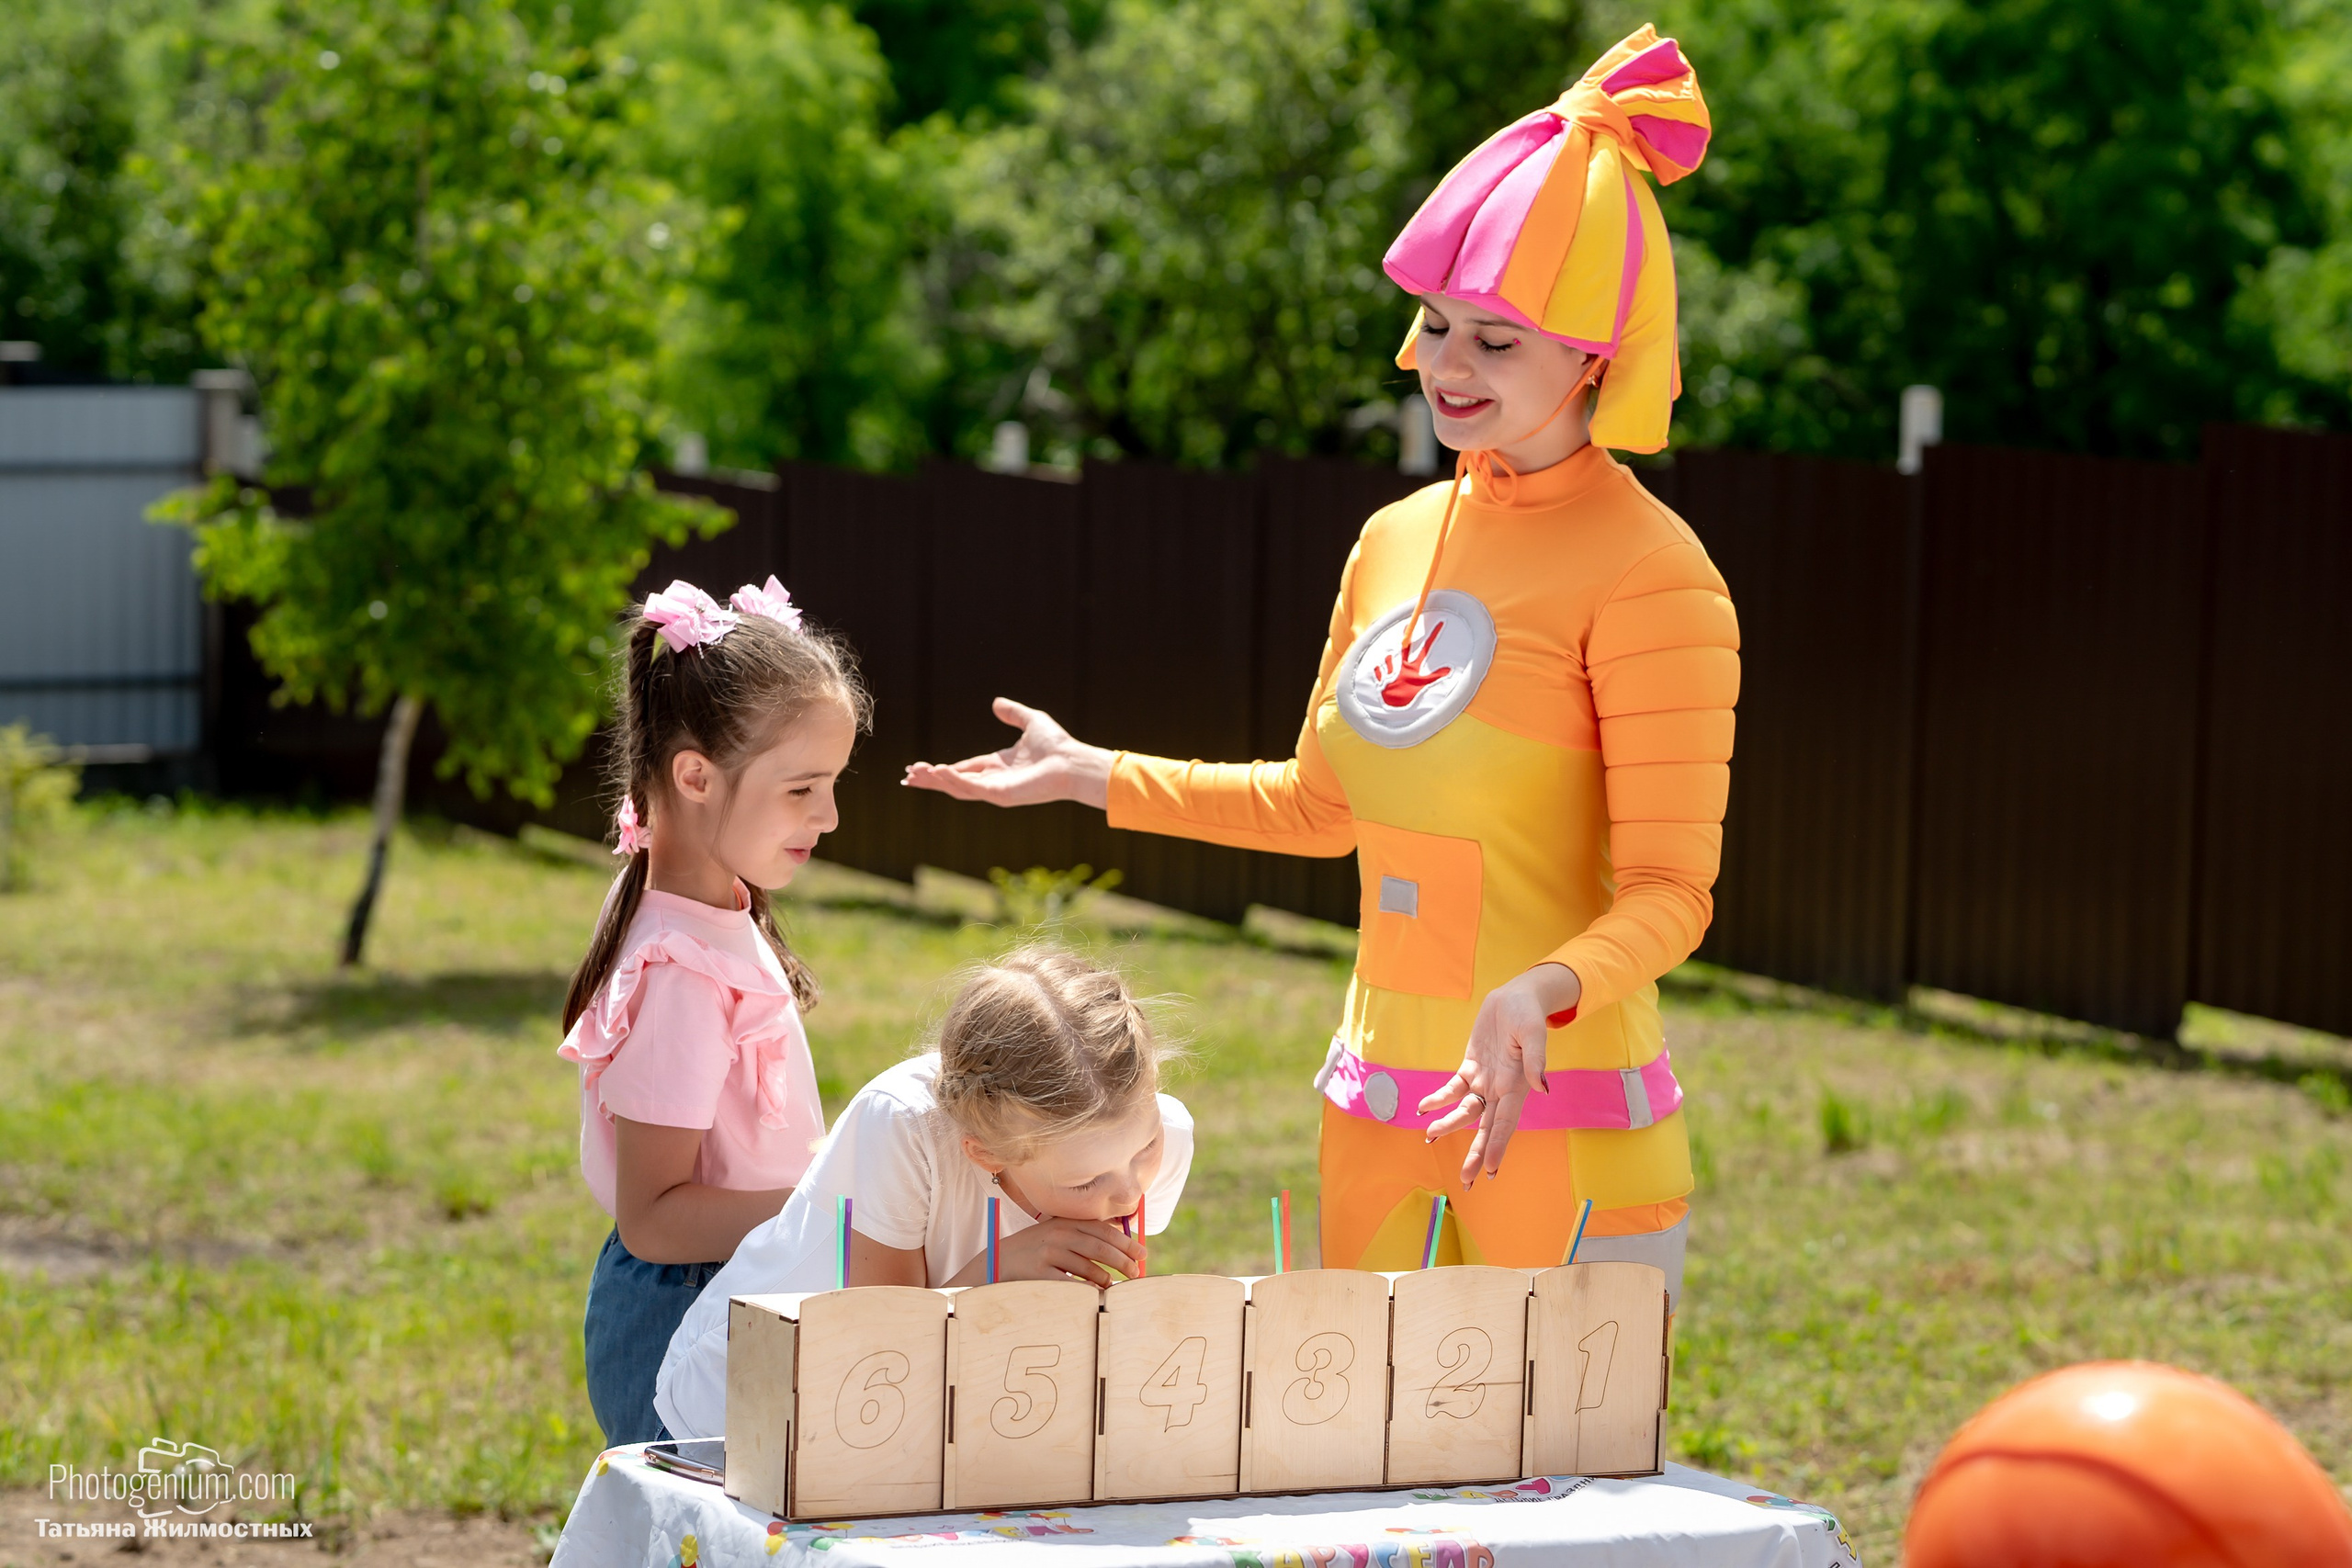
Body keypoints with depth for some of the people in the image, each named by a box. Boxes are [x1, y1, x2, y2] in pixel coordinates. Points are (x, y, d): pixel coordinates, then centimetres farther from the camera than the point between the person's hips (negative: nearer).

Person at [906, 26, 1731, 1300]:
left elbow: (1669, 889, -14)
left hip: (1564, 1117, -7)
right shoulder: (1396, 542, 10)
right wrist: (1091, 775, 23)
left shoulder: (1646, 573, -12)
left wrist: (1542, 995, -32)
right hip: (1379, 1103, 7)